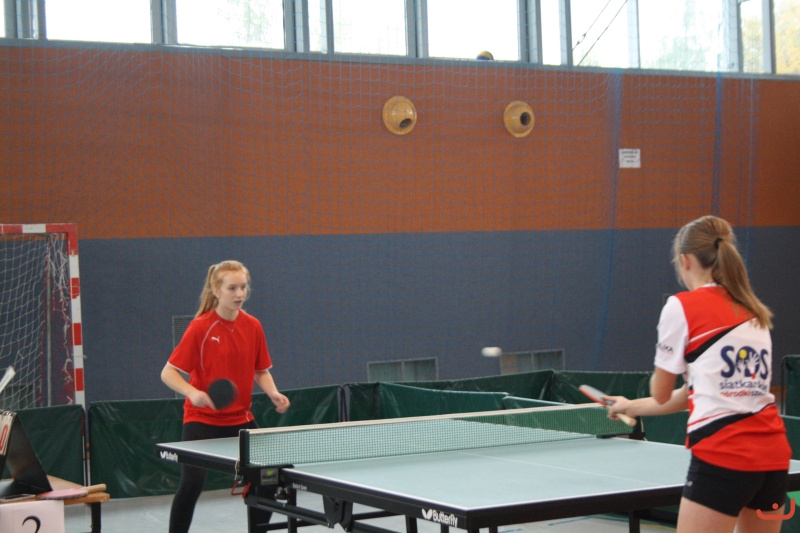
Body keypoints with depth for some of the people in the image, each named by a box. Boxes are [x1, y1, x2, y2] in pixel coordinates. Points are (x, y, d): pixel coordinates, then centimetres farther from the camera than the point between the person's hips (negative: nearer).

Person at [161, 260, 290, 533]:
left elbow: (261, 371, 12)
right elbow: (168, 373, -12)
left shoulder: (253, 326, 1)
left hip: (241, 419, 5)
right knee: (191, 484, -16)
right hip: (202, 420, -5)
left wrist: (274, 394, -8)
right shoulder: (201, 327, -13)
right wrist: (193, 392, -30)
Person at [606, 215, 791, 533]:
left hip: (722, 454, -7)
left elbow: (661, 394, 6)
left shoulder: (683, 306, -2)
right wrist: (633, 407, 34)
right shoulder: (755, 313, 18)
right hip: (774, 451, 7)